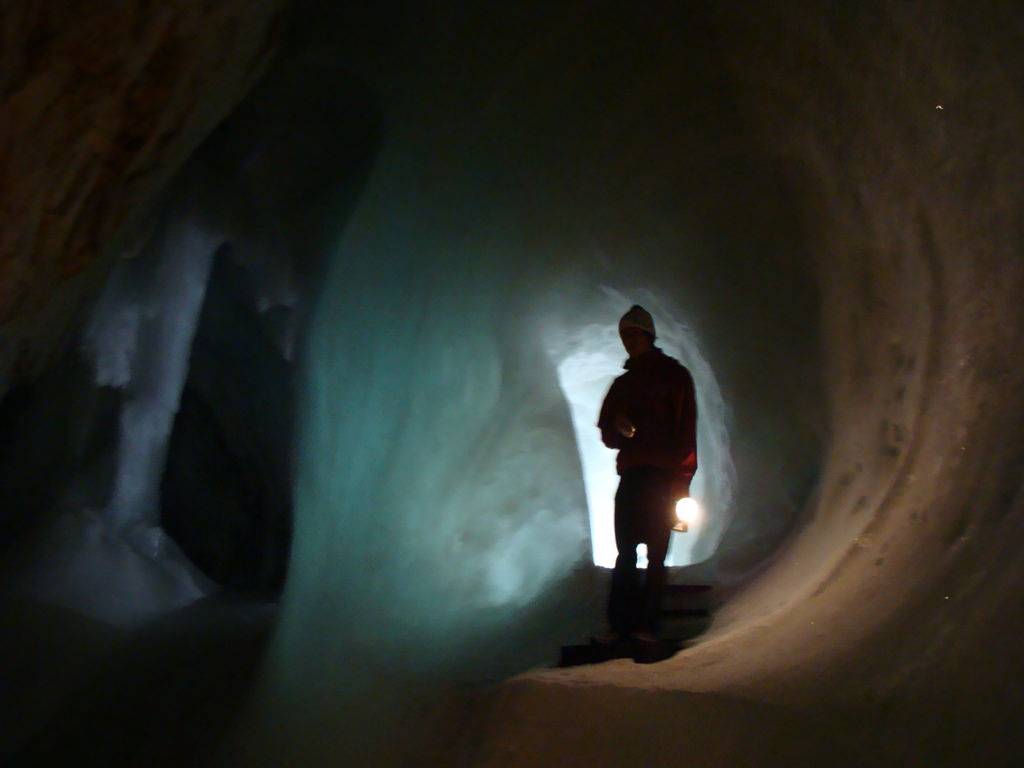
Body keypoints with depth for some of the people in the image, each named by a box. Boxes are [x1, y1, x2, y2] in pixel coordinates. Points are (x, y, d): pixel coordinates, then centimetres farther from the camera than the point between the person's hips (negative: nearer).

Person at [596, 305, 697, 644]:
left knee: (656, 553, -4)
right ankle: (619, 623, -2)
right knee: (625, 552, -1)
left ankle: (647, 624, -3)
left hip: (663, 476, -5)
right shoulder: (622, 384, 20)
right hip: (631, 473, 5)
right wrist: (619, 428, -7)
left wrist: (681, 481, -13)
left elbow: (686, 429, -4)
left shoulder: (674, 375, 3)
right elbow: (607, 433, 18)